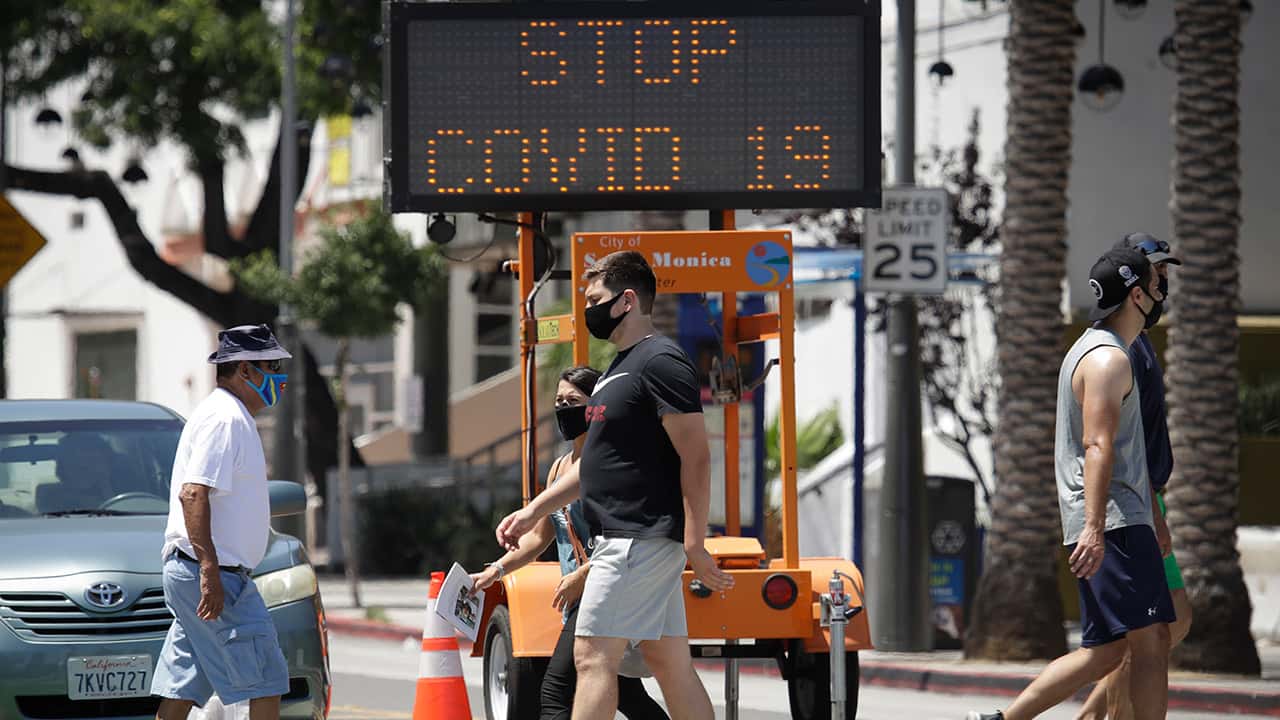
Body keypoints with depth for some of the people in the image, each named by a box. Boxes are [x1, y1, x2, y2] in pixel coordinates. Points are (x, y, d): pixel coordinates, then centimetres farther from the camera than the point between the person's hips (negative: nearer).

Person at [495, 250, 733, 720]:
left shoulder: (660, 363, -13)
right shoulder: (620, 367, 19)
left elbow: (695, 456, -18)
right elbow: (600, 462, 27)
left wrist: (695, 545, -22)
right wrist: (533, 511, 24)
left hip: (640, 539, -10)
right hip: (624, 539, 10)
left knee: (594, 656, -12)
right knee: (669, 663, 8)